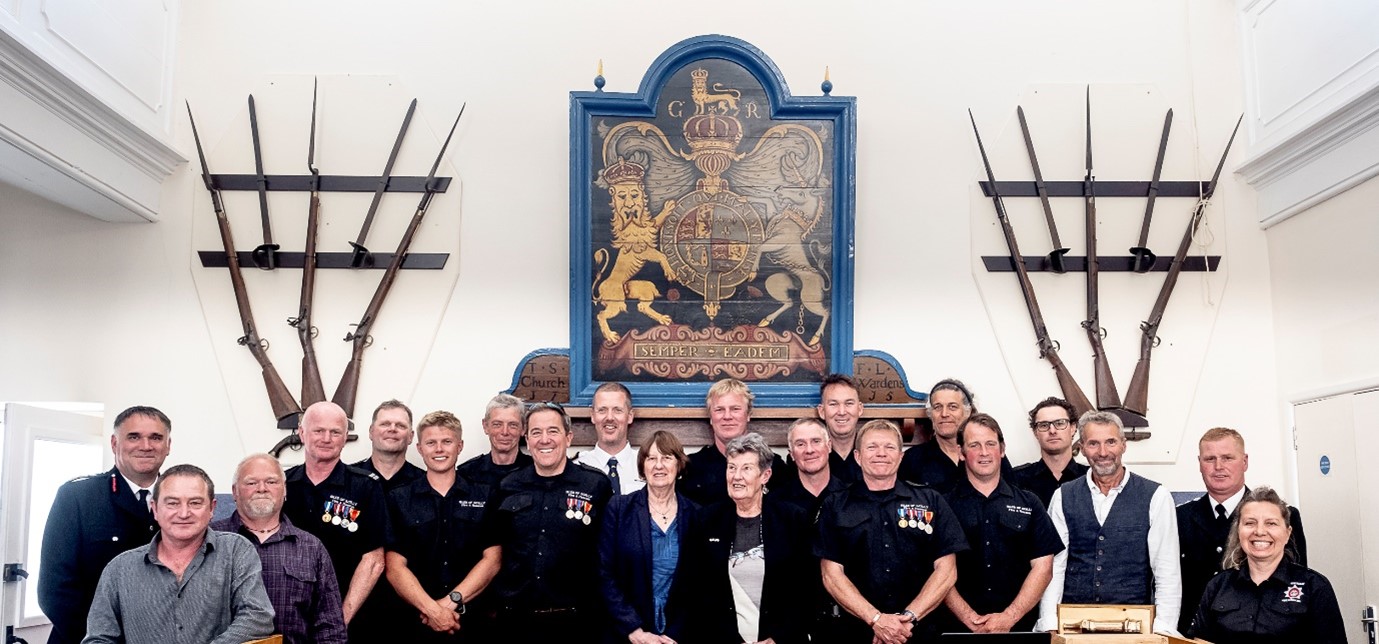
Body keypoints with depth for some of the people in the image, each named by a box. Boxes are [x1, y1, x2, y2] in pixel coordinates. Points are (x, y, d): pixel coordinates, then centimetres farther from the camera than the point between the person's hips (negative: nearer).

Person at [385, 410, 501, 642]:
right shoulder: (398, 500, 4)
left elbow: (492, 559, -2)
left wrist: (451, 601, -14)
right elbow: (395, 567, -3)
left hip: (473, 621, 0)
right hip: (414, 622, 0)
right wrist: (432, 609, -16)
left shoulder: (484, 498, 5)